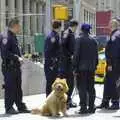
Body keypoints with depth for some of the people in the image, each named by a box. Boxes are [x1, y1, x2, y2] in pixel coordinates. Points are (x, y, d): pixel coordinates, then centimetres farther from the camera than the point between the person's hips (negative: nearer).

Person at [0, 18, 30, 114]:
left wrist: (19, 58, 8)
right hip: (9, 67, -10)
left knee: (18, 88, 14)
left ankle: (21, 106, 21)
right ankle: (9, 108, 4)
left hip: (16, 66, 10)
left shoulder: (13, 36, 17)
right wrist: (17, 58, -19)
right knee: (10, 87, -4)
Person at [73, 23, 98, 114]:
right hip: (91, 68, 5)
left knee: (82, 88, -2)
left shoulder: (79, 40, -8)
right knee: (91, 88, 10)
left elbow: (76, 54, -11)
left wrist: (75, 67, -7)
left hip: (82, 68, -5)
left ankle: (83, 107, -5)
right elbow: (96, 55, 12)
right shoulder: (94, 40, 8)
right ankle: (91, 107, 13)